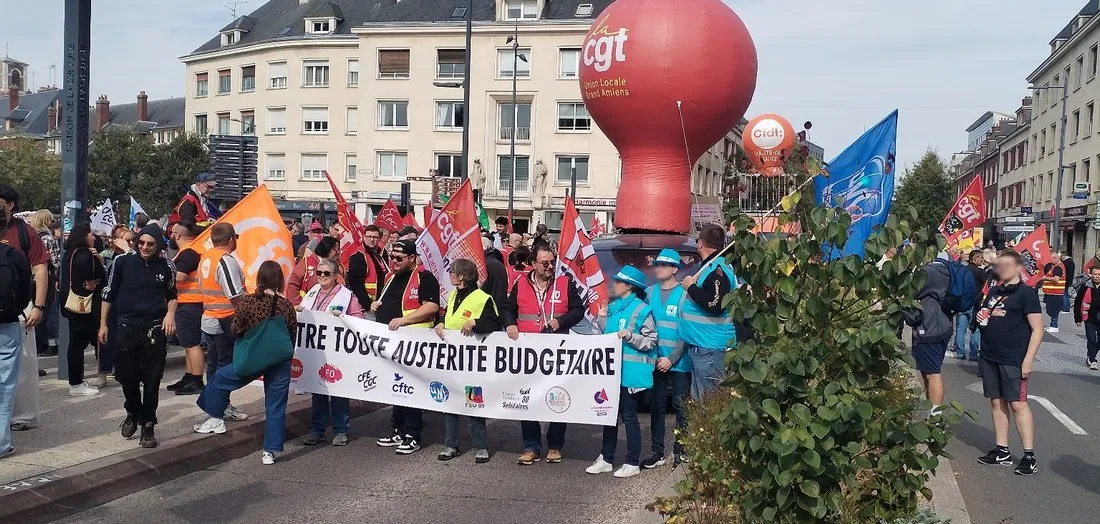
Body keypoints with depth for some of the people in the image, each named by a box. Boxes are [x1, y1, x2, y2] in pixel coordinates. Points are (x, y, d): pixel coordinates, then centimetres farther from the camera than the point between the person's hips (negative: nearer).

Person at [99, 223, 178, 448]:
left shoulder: (167, 267, 1)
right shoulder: (123, 262, -2)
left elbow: (172, 294, 18)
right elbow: (109, 293, 7)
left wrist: (170, 313, -2)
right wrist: (103, 324, 8)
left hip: (155, 330, 0)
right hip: (126, 327, 0)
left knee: (152, 381, 1)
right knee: (126, 376, 6)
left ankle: (148, 425, 13)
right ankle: (133, 413, 34)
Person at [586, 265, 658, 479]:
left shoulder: (641, 310, -9)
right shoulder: (612, 307, 12)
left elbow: (651, 341, -10)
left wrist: (629, 335, -21)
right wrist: (601, 318, 7)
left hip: (631, 373, -7)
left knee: (629, 416, 0)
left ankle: (633, 463, 10)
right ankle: (606, 459, 23)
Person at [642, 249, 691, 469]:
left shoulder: (684, 294, -7)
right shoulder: (650, 292, 8)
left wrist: (672, 358, -14)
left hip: (679, 362, -5)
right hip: (656, 360, 5)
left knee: (680, 407, 5)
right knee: (656, 406, 9)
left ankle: (680, 451, 15)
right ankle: (657, 452, 18)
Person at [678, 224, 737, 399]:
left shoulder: (717, 269, -15)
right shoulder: (711, 266, 17)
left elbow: (715, 305, -25)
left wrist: (691, 287, -15)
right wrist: (691, 286, 15)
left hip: (709, 348, -11)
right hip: (701, 346, 11)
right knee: (699, 399, 15)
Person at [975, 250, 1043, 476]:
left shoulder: (1026, 293, -5)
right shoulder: (994, 292, 14)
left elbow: (1037, 328, -9)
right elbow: (983, 315, 29)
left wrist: (1028, 360, -16)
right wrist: (981, 317, 3)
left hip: (1013, 360, -7)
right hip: (989, 357, 7)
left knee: (1018, 404, -8)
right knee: (997, 402, 9)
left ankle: (1029, 457, -5)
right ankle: (1002, 451, 16)